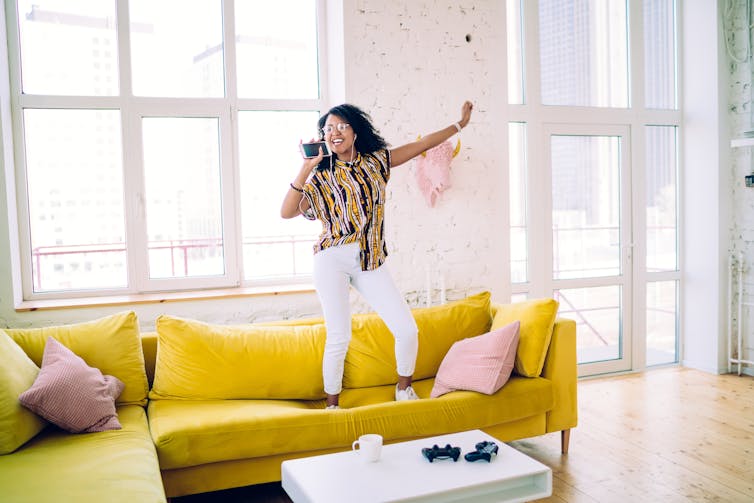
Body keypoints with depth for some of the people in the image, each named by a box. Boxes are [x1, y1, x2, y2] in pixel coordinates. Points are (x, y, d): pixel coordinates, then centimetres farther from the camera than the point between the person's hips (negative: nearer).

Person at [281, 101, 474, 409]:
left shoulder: (376, 161, 11)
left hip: (370, 263, 3)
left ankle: (403, 390, 23)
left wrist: (459, 124, 20)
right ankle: (331, 406, 17)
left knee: (407, 330, -3)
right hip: (332, 259, -2)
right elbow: (287, 212, -9)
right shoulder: (321, 175, 4)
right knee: (339, 338, -3)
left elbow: (422, 145, 16)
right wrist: (305, 168, -14)